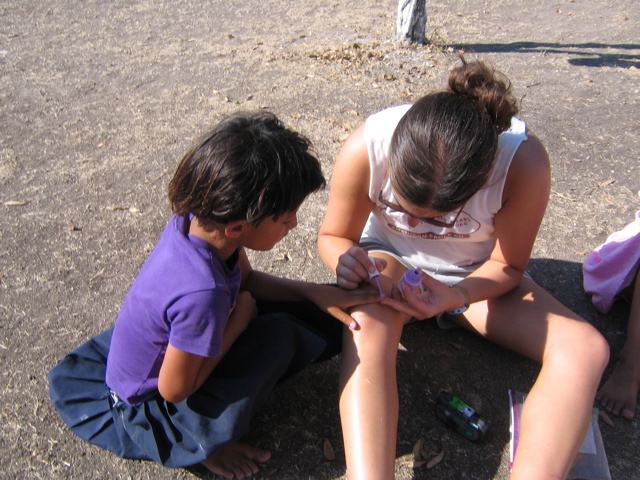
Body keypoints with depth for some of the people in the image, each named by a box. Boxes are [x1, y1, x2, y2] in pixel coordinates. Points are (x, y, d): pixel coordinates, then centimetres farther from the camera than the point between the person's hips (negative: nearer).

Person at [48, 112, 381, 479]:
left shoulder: (201, 217, -19)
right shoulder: (203, 294, -41)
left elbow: (247, 280, 0)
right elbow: (174, 390, -26)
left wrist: (315, 292, -13)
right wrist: (240, 318, -22)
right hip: (151, 408, -6)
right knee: (279, 335, -20)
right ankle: (207, 443, -3)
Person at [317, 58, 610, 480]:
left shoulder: (524, 161, -30)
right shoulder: (365, 149, -28)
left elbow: (508, 265, -15)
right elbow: (333, 235, -11)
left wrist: (455, 296, -35)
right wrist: (345, 259, -35)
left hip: (478, 278, 1)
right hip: (390, 265, -1)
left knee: (586, 349, -23)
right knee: (367, 326, -38)